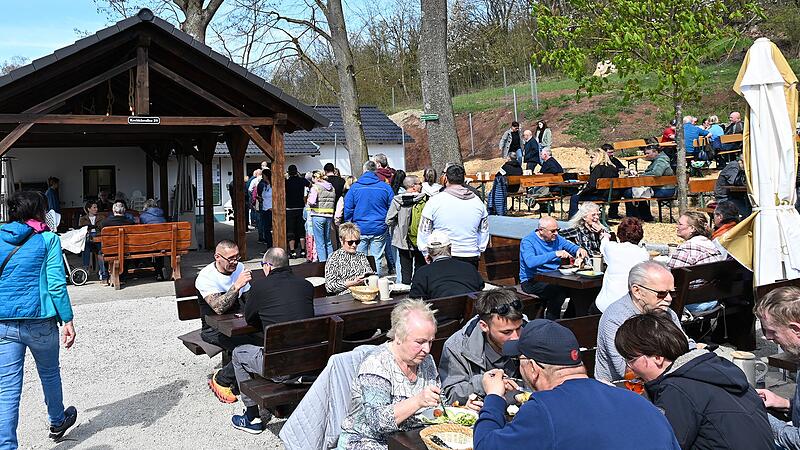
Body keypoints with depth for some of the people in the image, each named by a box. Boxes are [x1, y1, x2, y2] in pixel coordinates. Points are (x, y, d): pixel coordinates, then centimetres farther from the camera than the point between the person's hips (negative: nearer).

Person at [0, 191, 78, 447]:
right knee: (49, 374, 21)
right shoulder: (47, 240, -6)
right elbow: (56, 284, -11)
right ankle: (57, 423, 42)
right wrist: (68, 321, -8)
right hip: (39, 321, -2)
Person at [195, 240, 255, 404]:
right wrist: (237, 286, -39)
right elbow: (218, 308, -30)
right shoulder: (206, 277, -16)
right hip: (214, 328, -6)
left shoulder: (239, 268, 4)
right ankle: (221, 381, -7)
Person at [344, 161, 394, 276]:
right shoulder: (385, 187, -3)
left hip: (359, 229, 0)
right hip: (379, 230, 0)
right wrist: (387, 223, 14)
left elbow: (348, 209, 0)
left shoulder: (355, 187, -2)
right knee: (376, 259, 5)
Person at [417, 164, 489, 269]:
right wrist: (479, 251, 28)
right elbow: (484, 232, 17)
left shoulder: (434, 202, -5)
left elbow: (424, 232, 0)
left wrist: (426, 252, 12)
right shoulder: (478, 202, 7)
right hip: (471, 257, 3)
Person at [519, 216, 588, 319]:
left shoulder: (556, 238, 11)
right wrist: (555, 254, -35)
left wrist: (579, 249, -4)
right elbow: (530, 262, -30)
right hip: (532, 281, -7)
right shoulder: (528, 241, -12)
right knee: (559, 290, -31)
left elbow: (571, 247, 22)